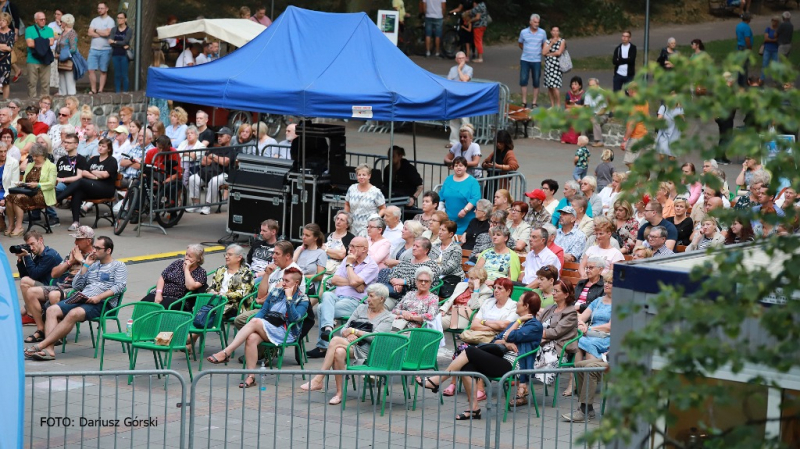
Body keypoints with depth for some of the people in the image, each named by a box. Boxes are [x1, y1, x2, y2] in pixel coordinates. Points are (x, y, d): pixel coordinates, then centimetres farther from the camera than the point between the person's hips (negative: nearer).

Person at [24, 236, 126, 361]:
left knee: (74, 314, -35)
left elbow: (120, 286, -7)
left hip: (102, 303, -7)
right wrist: (85, 266, 11)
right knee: (52, 310, -18)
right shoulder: (92, 264, 27)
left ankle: (41, 345, -38)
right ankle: (49, 350, -32)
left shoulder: (118, 266, 11)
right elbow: (76, 286, 20)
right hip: (82, 298, 7)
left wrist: (99, 297, -18)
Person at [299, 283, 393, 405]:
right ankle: (339, 393, -31)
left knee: (335, 341, -30)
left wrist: (354, 331, -7)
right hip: (349, 345, 4)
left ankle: (317, 380, -29)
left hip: (365, 351, -4)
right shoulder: (361, 309, 21)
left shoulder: (387, 317, 6)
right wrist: (349, 335, -8)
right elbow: (344, 329, 15)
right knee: (338, 352, -34)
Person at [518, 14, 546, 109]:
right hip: (525, 60, 0)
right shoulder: (524, 32, -1)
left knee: (536, 82, 3)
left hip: (536, 61, 0)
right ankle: (524, 102, 1)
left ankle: (535, 102, 10)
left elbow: (544, 45, 14)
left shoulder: (542, 33, -1)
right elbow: (520, 43, 15)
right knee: (523, 80, -6)